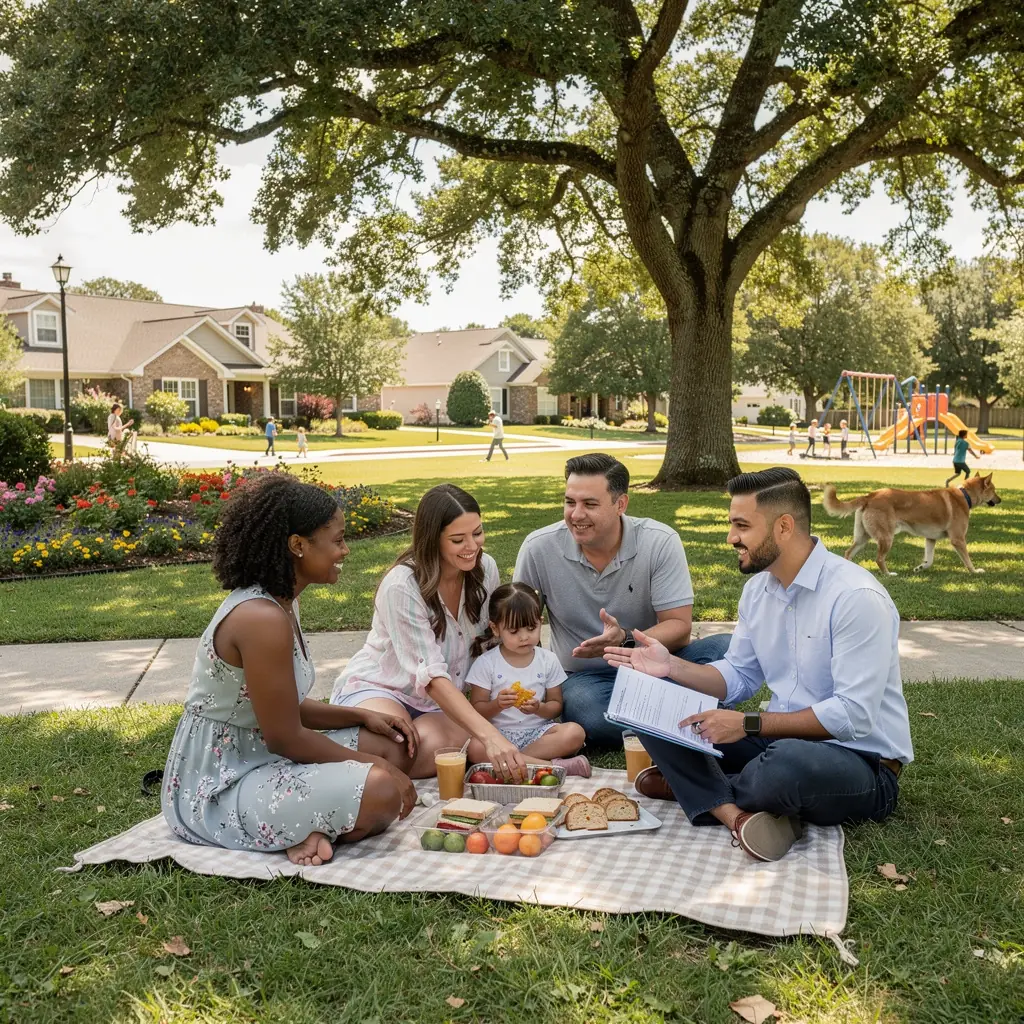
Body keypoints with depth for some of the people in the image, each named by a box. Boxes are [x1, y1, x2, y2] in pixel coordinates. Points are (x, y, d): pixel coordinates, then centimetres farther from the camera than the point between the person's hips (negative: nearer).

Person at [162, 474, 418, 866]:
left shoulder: (278, 603, 6)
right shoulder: (262, 619, -26)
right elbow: (285, 738, -21)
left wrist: (361, 716, 2)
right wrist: (366, 764, -10)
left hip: (253, 755, 11)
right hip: (216, 790, -11)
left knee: (393, 747, 9)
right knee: (381, 792, -25)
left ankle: (310, 830, -3)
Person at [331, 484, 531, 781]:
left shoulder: (485, 568, -7)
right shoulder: (401, 586, -24)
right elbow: (431, 676, -29)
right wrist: (489, 735, -40)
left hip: (446, 700, 4)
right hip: (377, 687, -4)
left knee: (432, 745, -34)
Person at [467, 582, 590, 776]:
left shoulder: (548, 660, 7)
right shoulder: (486, 663, 1)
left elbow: (556, 705, 8)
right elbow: (477, 710, 0)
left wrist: (539, 708, -14)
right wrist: (498, 704, -20)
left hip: (538, 731, 2)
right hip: (499, 733, -2)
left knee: (575, 733, -27)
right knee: (475, 749, -36)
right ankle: (553, 765, -34)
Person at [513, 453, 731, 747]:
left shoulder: (661, 542, -12)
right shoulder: (538, 548, -9)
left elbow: (679, 627, -12)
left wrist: (626, 640, -32)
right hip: (584, 676, 0)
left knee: (724, 650, -27)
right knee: (584, 710, -37)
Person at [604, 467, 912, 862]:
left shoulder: (856, 597, -20)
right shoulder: (758, 588, 5)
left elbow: (853, 715, -24)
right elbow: (738, 678, 12)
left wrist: (749, 725, -24)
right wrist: (671, 666, -5)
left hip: (863, 762, -7)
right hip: (785, 740, 7)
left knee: (787, 761, -41)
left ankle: (694, 787, -10)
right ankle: (736, 814, -24)